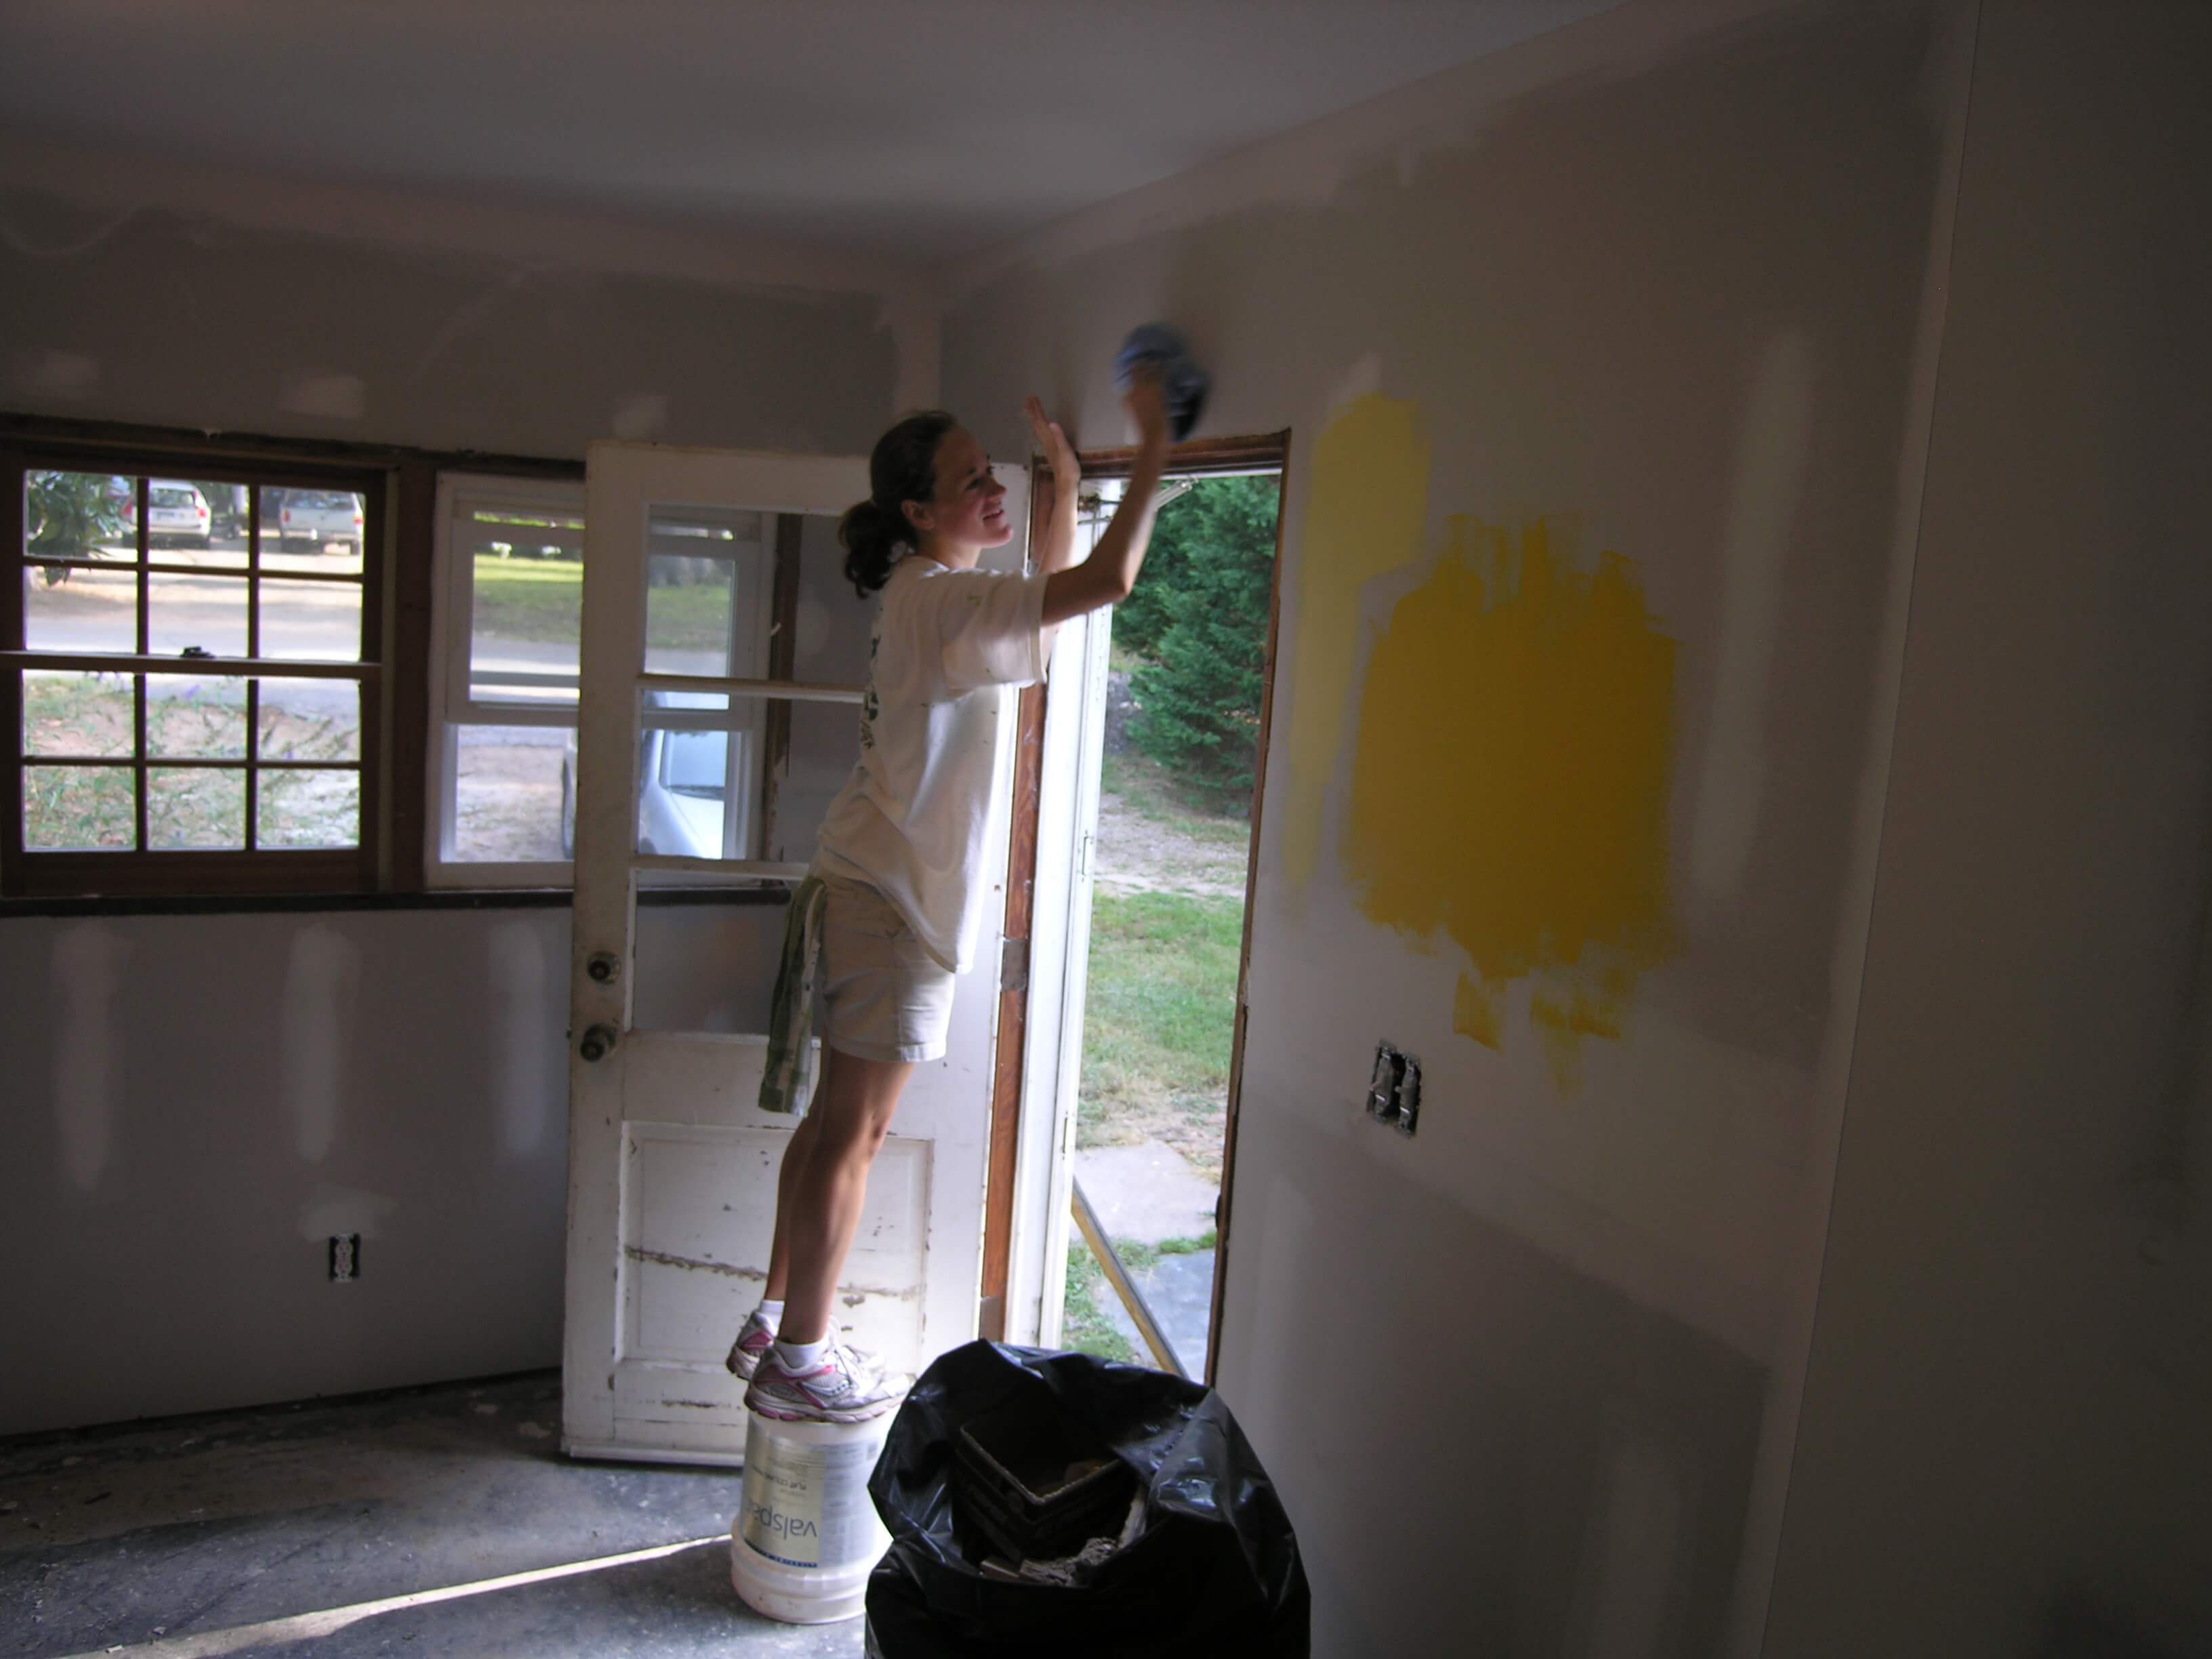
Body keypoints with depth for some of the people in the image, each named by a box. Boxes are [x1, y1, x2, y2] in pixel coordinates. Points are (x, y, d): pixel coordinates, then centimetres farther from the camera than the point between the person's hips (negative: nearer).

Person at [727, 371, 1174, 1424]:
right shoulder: (941, 600, -15)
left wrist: (1065, 479, 25)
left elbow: (1052, 598, 30)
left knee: (834, 1122, 16)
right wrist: (1152, 454, -14)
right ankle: (800, 1362, 10)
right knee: (853, 1131, -1)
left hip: (870, 890, 10)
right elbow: (1107, 582, -24)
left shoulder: (929, 596, 14)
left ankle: (777, 1323, 27)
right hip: (894, 900, -10)